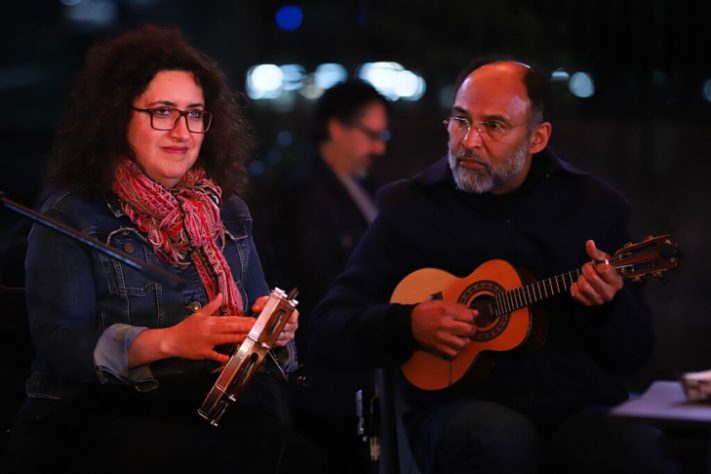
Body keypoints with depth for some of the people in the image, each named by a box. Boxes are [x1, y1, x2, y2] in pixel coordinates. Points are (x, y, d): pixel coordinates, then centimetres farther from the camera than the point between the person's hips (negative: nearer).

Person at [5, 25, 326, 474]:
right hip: (100, 415, -4)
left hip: (221, 407, 5)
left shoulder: (228, 212, 17)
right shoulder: (72, 213, 2)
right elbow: (58, 344, -9)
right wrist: (169, 341, -22)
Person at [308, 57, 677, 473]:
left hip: (580, 410, 1)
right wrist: (408, 324, -14)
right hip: (457, 405, -1)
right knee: (498, 439, -37)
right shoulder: (409, 206, 4)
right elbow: (328, 332, 4)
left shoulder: (596, 205, 7)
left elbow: (635, 354, 10)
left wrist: (608, 304, -12)